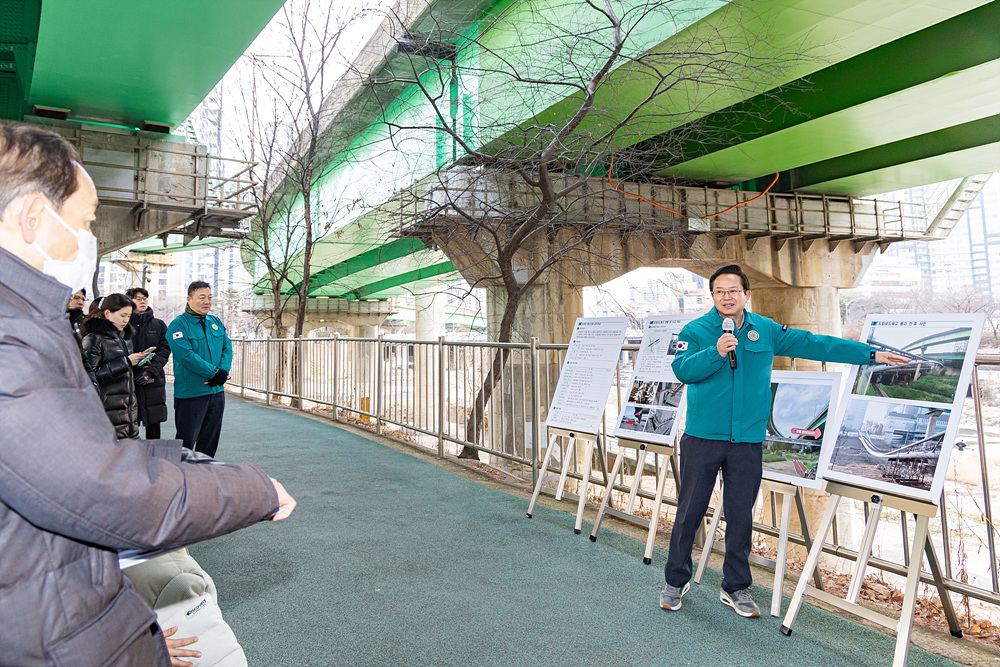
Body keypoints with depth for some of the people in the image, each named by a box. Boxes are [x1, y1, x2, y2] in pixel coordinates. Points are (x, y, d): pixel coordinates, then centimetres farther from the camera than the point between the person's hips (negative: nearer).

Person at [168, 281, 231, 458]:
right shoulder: (178, 325, -8)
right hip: (190, 393, -6)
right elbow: (186, 355, -18)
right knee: (186, 441, 0)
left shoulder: (216, 322, 12)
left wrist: (223, 372, -10)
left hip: (217, 391, 7)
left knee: (210, 441, 14)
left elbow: (227, 348, 8)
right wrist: (214, 372, -19)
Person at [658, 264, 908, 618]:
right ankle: (676, 581, 22)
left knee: (741, 516, 10)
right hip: (702, 438, -2)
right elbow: (682, 369, -14)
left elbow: (815, 344, 9)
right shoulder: (696, 330, -1)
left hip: (748, 440, 3)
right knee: (689, 512, 5)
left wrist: (871, 354, 11)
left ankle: (736, 587, 27)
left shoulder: (766, 331, 7)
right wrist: (716, 353, -26)